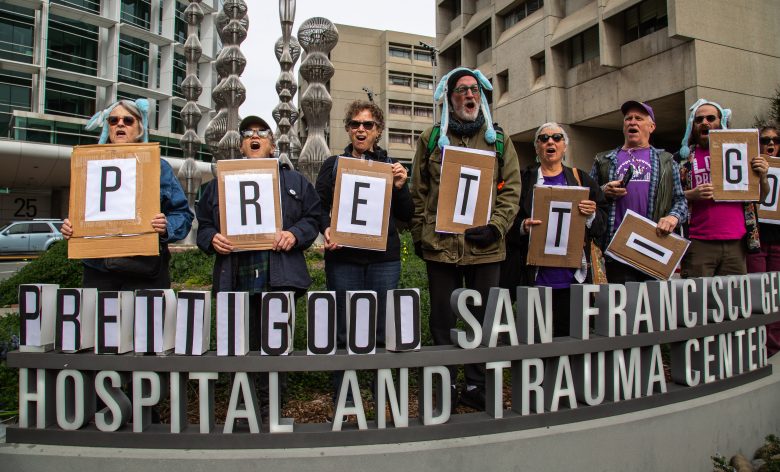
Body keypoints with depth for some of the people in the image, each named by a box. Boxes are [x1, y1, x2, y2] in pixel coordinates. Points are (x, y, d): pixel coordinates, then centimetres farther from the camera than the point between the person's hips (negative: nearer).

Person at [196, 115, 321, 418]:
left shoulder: (294, 181, 14)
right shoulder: (221, 183, 18)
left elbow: (313, 218, 9)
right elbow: (203, 224, 16)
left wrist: (295, 234, -10)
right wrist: (212, 240, -5)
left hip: (279, 278, -1)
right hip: (235, 279, 2)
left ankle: (270, 406, 15)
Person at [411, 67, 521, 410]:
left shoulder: (498, 141, 10)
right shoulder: (431, 139, 8)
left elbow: (511, 190, 4)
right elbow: (419, 191, 8)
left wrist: (495, 226, -10)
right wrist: (419, 234, 2)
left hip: (485, 246, 1)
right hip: (441, 244, 0)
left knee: (483, 319, 10)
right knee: (442, 320, 9)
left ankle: (477, 387, 25)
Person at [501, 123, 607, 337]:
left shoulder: (580, 179, 14)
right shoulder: (523, 179, 7)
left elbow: (602, 223, 10)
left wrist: (592, 214, -10)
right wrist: (522, 227, -20)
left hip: (572, 273, 3)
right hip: (533, 273, -2)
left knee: (568, 335, 7)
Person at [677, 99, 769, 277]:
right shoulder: (684, 157, 8)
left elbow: (761, 197, 19)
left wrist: (763, 176, -1)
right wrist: (692, 194, -13)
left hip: (736, 243, 2)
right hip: (698, 244, -2)